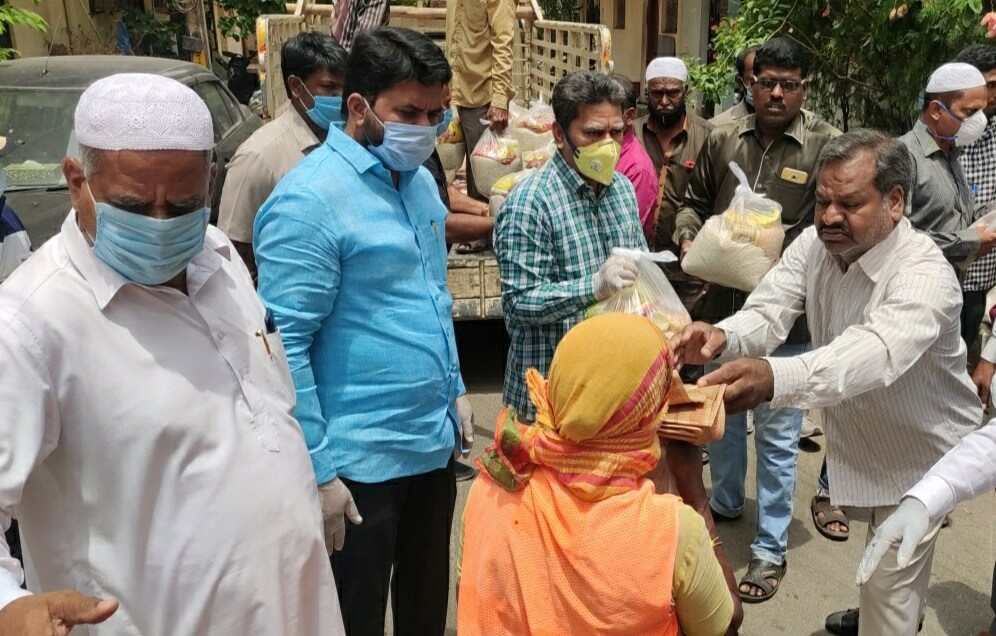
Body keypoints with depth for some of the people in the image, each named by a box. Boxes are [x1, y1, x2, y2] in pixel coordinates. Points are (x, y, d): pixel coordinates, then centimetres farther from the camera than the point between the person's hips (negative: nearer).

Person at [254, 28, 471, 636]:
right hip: (361, 461, -7)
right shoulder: (309, 201, -19)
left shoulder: (419, 180, 7)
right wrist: (317, 469, -19)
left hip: (435, 443, 7)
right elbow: (284, 346, -20)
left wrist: (455, 388, 14)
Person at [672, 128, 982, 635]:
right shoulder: (813, 245, -13)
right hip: (857, 435, 7)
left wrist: (774, 377, -71)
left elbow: (873, 353, -52)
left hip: (918, 448, -6)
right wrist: (724, 336, -49)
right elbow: (768, 313, -24)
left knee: (892, 582, 1)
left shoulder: (925, 275, -33)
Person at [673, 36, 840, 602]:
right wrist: (689, 236, -5)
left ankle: (771, 549, 21)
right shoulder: (724, 139, 4)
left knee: (777, 433, 6)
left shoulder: (828, 145, -7)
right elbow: (695, 201, 14)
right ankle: (726, 502, 47)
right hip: (723, 305, 5)